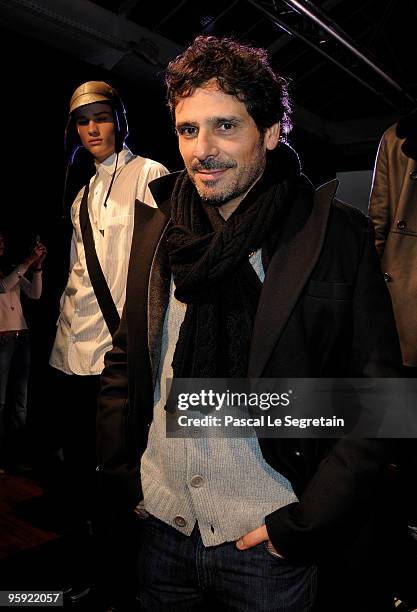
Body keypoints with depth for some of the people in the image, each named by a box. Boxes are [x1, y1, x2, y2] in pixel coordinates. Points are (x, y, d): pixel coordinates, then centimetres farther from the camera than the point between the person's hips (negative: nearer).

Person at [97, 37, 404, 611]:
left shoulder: (336, 234, -11)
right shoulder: (155, 226, 0)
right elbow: (124, 360, 7)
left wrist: (305, 522, -14)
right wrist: (116, 476, 2)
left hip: (267, 542, -3)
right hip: (158, 526, 4)